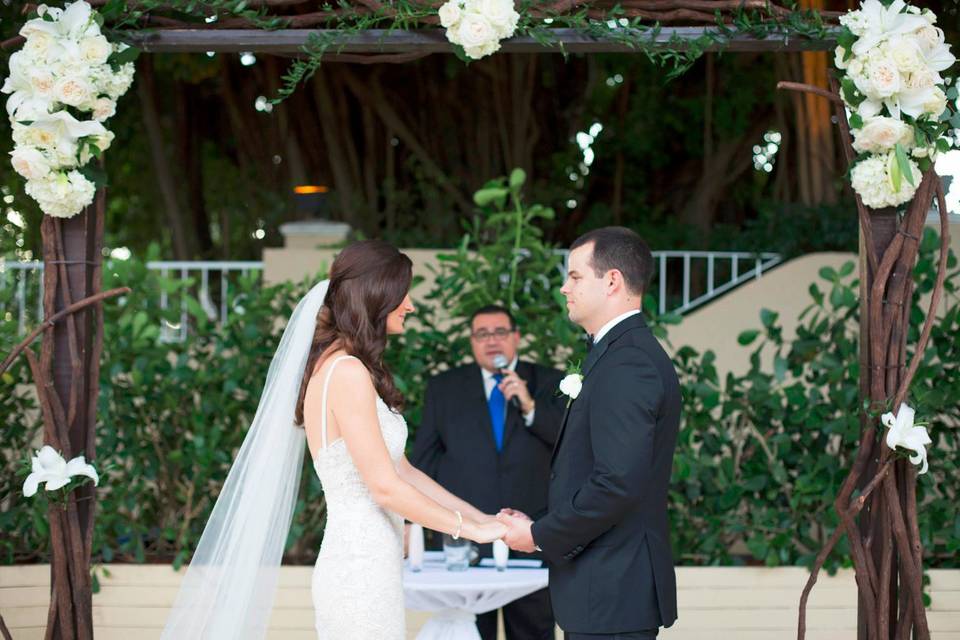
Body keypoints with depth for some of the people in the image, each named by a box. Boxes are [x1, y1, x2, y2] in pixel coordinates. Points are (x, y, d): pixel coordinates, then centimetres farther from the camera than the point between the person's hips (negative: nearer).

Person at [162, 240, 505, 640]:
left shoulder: (338, 367, 14)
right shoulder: (348, 373, -15)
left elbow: (402, 469, 18)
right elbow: (385, 486, -17)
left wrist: (482, 518, 16)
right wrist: (471, 529, -7)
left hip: (360, 570, 9)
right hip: (363, 575, -9)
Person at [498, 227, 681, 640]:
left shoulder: (625, 364, -17)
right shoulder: (631, 354, 16)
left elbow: (618, 482, -25)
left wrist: (540, 536, -13)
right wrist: (541, 526, 10)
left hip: (611, 594, -10)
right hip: (618, 590, 10)